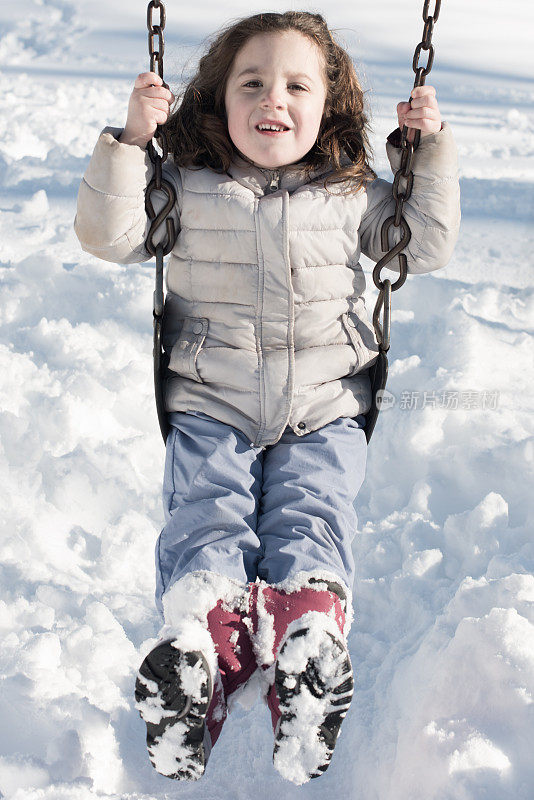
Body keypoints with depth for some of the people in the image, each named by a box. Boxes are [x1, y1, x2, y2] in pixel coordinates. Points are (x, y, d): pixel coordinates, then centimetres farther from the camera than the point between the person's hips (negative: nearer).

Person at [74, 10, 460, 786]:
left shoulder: (352, 194, 11)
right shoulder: (188, 190, 8)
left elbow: (428, 244, 15)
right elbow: (109, 233, 1)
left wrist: (431, 149, 6)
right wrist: (130, 140, -10)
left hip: (323, 411, 1)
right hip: (211, 407, 0)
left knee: (310, 519, -22)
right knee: (207, 513, -24)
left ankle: (310, 639, -44)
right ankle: (206, 642, -43)